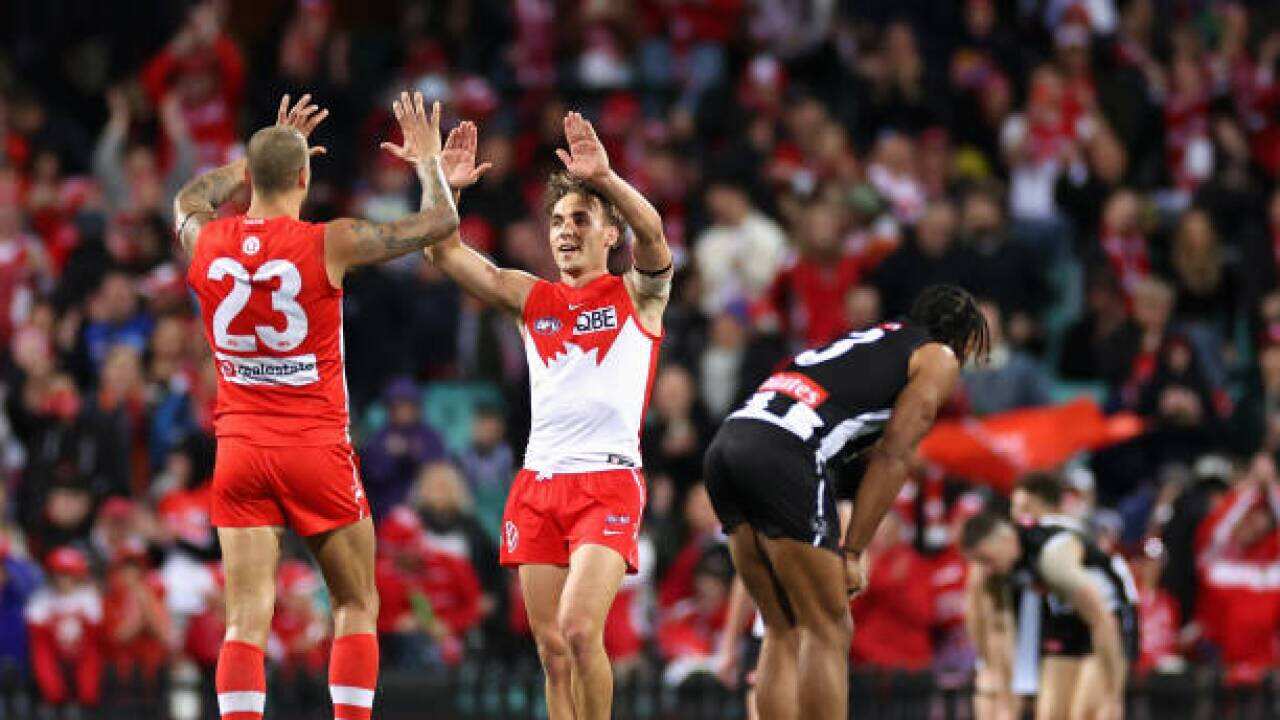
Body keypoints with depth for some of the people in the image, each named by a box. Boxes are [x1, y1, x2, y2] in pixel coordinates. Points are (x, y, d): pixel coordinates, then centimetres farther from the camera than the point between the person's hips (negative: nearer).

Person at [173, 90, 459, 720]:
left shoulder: (203, 242, 0)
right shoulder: (329, 244, -11)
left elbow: (190, 198, 27)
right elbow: (441, 221, -2)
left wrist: (263, 154, 34)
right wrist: (428, 160, 17)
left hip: (239, 449, 3)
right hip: (317, 449, -3)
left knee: (246, 620, -2)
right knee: (357, 607, 11)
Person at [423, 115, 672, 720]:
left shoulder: (637, 294, 5)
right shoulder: (532, 298, 16)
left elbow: (651, 234, -16)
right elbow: (446, 255, 8)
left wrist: (605, 178, -32)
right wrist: (444, 188, -9)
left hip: (608, 480, -5)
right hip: (538, 483, 5)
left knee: (579, 630, -20)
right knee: (551, 649, 1)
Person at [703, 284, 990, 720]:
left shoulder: (868, 339, 35)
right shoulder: (940, 359, 13)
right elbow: (892, 457, 2)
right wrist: (852, 553, 1)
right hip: (780, 454, -7)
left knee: (784, 631, 13)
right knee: (828, 631, -2)